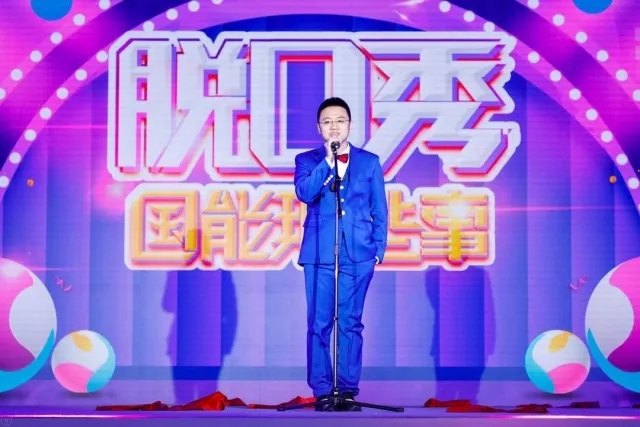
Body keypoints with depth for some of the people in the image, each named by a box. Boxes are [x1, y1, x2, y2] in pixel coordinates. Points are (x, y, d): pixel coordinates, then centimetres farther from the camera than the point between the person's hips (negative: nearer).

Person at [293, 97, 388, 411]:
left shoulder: (369, 161, 10)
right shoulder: (307, 160, 8)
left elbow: (380, 210, 10)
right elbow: (304, 193, -12)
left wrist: (379, 248, 2)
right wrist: (328, 161, -17)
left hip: (359, 254, 1)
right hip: (319, 254, 0)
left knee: (351, 323, 3)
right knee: (319, 324, -2)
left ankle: (348, 389, 9)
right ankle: (322, 390, 5)